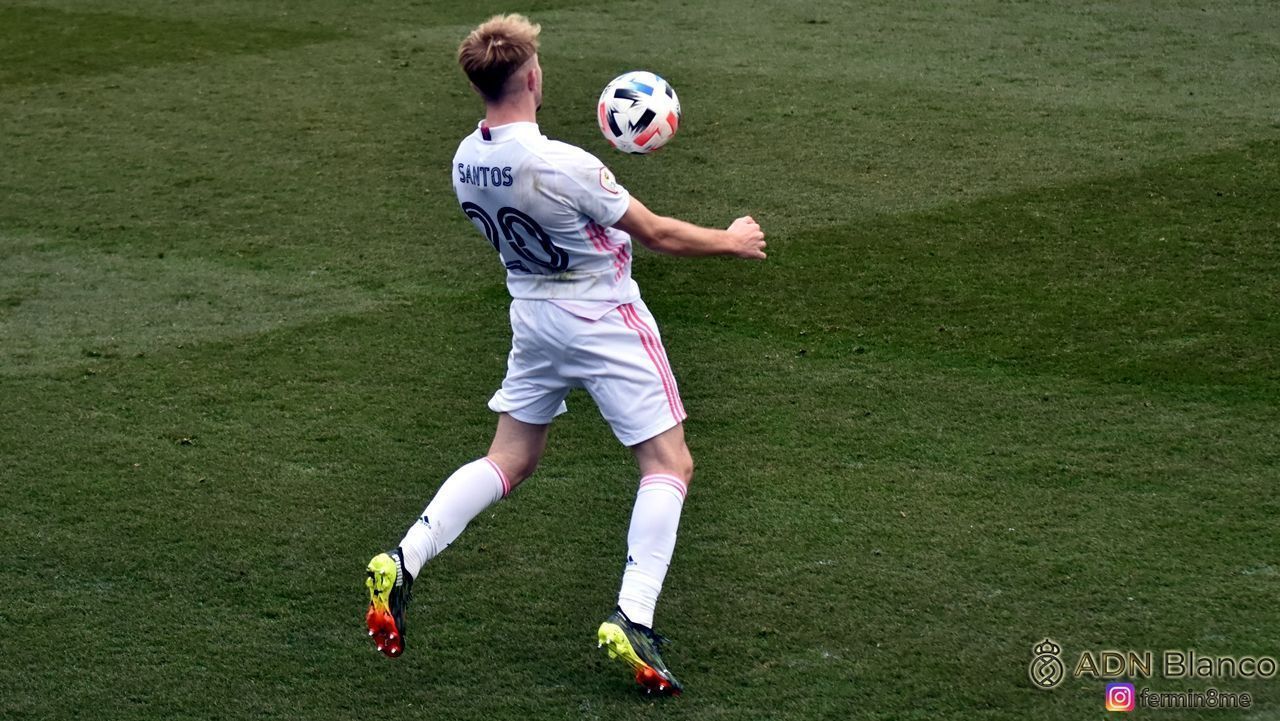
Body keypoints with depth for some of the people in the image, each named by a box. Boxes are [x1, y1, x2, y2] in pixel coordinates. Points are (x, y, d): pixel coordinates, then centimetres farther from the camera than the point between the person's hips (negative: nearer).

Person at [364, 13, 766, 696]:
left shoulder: (466, 162, -5)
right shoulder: (562, 166, -27)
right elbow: (656, 235, -16)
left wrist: (606, 181, 21)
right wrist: (733, 240, 1)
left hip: (531, 317, 7)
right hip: (604, 321, -7)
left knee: (508, 459, 19)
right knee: (668, 464, 2)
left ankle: (402, 562, 4)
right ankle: (632, 620, -10)